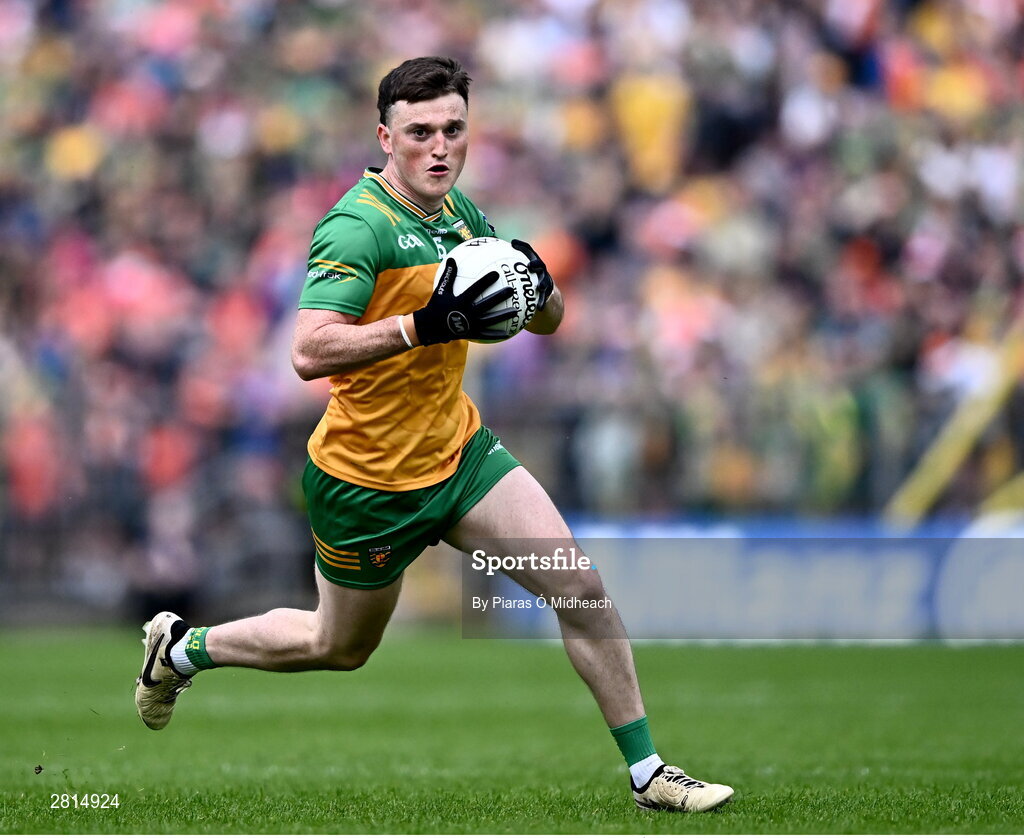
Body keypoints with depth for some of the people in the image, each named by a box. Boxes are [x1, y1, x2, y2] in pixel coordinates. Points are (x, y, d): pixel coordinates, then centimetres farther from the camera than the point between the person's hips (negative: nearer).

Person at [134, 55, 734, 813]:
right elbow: (309, 353, -34)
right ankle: (185, 646, 39)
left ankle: (647, 772, 2)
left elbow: (548, 322, 11)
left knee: (581, 590, -7)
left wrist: (541, 286, -13)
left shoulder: (460, 213, 3)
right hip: (368, 484, -6)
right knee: (342, 648, 15)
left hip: (459, 452, 6)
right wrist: (422, 326, -42)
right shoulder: (359, 226, -22)